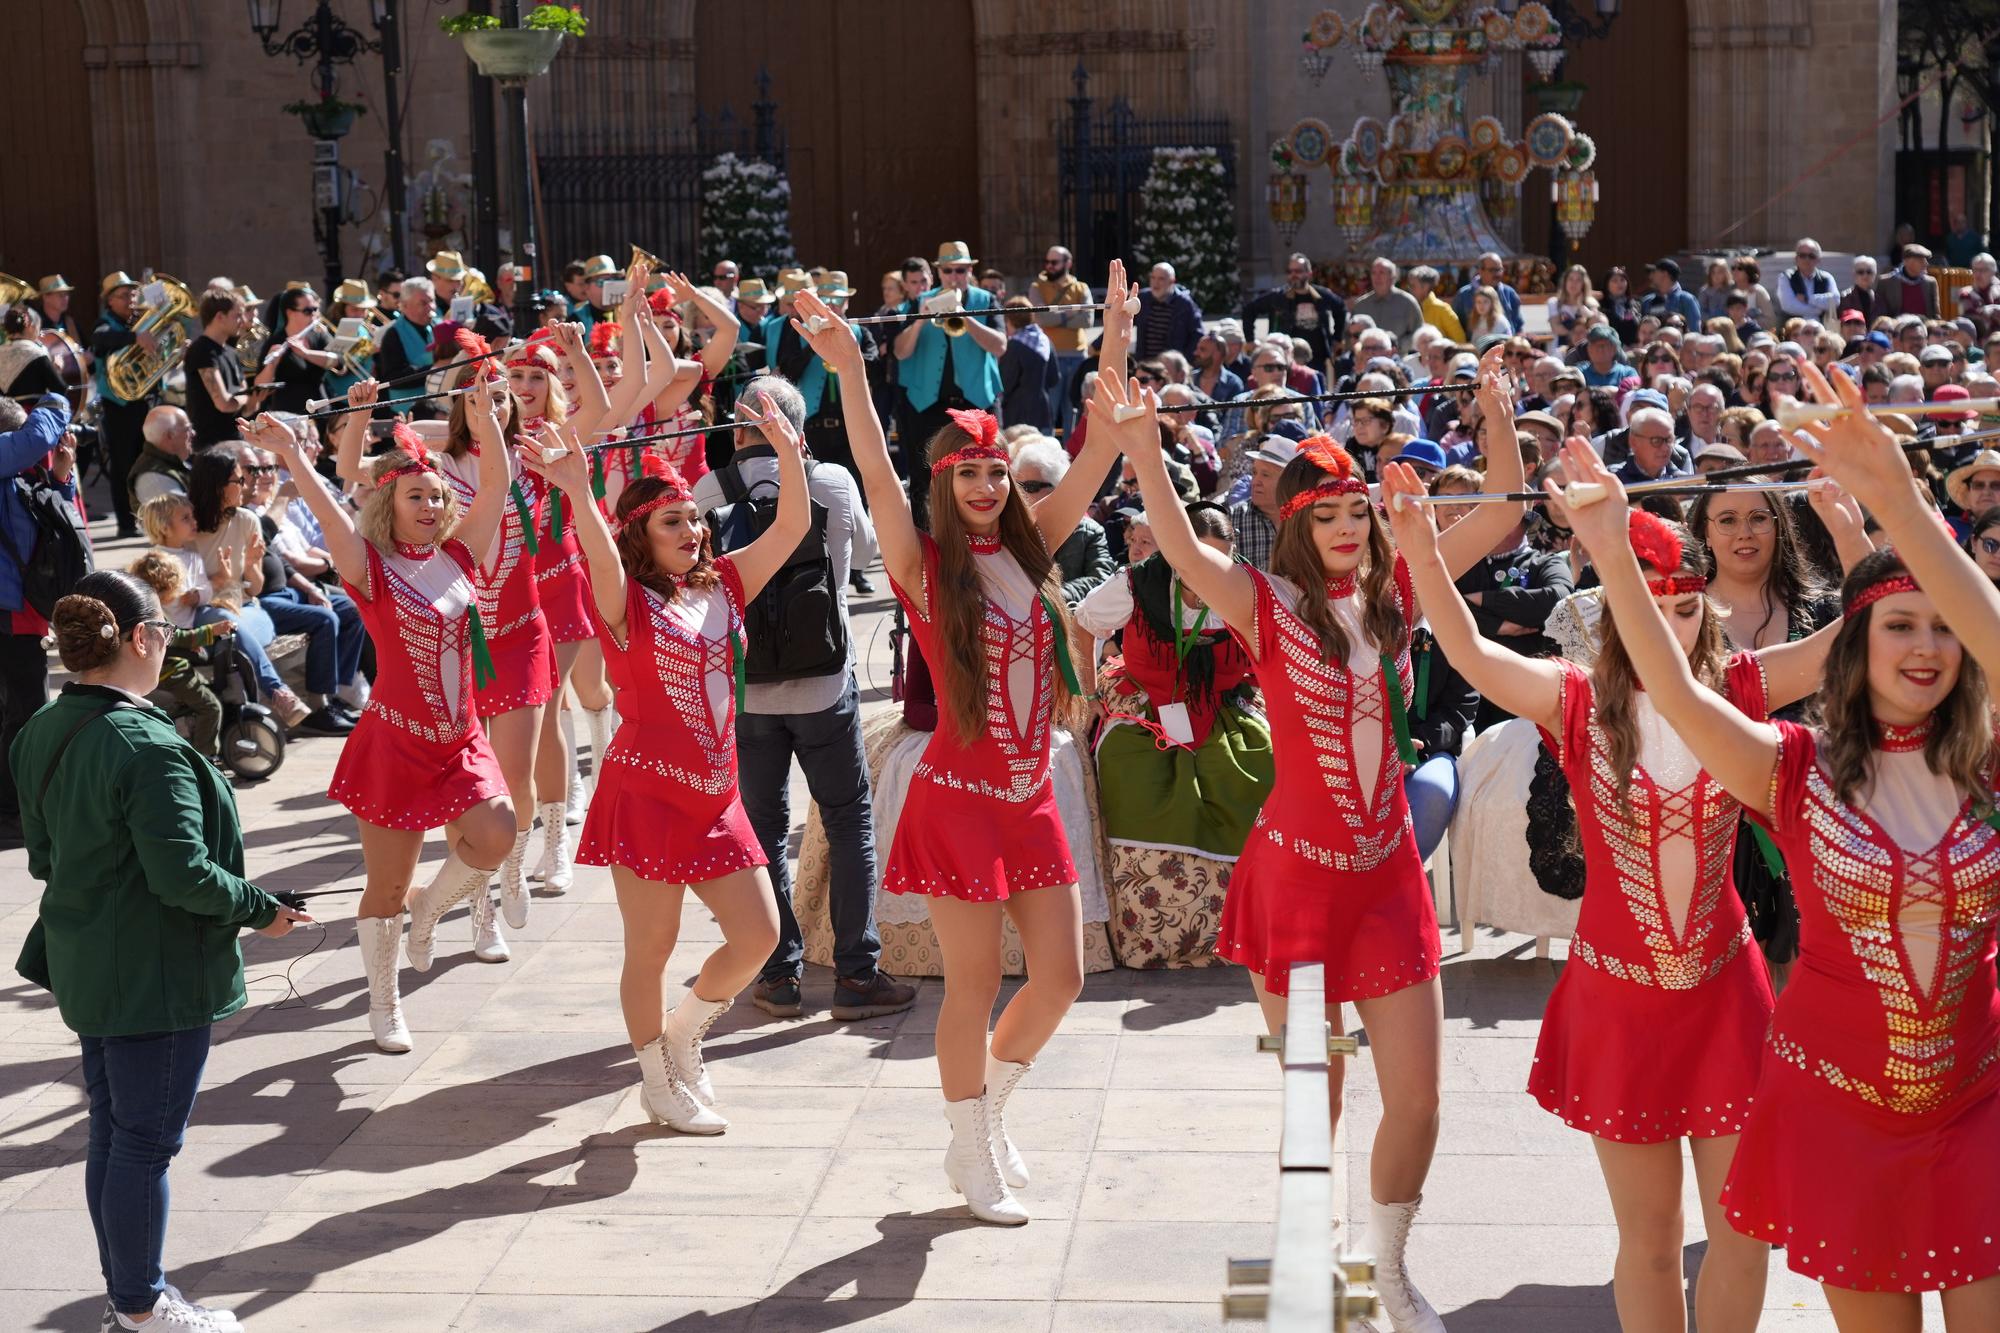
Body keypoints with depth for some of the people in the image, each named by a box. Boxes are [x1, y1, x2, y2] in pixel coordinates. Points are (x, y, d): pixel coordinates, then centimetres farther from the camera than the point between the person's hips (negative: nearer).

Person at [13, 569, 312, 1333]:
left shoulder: (41, 735, 4)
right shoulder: (147, 748, -24)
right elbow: (182, 874, -25)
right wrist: (262, 910, -11)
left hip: (84, 968, 9)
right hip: (155, 975, -9)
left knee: (111, 1132, 18)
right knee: (146, 1142, 3)